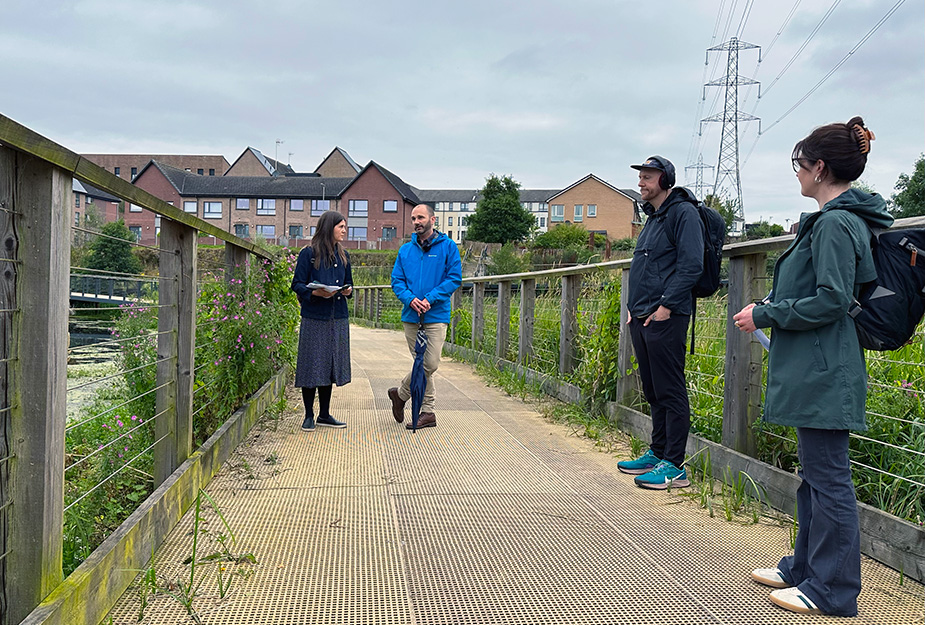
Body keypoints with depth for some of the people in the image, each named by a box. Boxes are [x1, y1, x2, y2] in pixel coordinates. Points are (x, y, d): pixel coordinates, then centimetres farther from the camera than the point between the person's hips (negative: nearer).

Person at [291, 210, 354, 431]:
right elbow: (297, 284, -4)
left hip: (338, 318, 5)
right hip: (314, 317, -5)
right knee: (312, 366, -2)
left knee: (330, 365, 9)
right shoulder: (309, 254, -3)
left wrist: (348, 290, -2)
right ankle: (309, 415, 10)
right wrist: (315, 292, -21)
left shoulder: (343, 255, 14)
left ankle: (324, 415, 19)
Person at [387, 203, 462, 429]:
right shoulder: (405, 250, 12)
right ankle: (428, 411, 16)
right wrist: (410, 299, -12)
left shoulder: (447, 247, 2)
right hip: (411, 316, 2)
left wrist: (430, 298, -14)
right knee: (423, 364, 4)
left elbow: (454, 278, -3)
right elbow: (397, 280, 9)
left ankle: (400, 394, 16)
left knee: (430, 364, -6)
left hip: (436, 316, -2)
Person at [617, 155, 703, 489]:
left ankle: (674, 466, 0)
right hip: (642, 319, 9)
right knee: (653, 391, 15)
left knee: (670, 392, -5)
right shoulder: (652, 217, 21)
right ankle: (657, 453, 26)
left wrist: (666, 305, -20)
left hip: (666, 318, -9)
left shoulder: (683, 213, -8)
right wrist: (635, 307, 16)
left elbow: (691, 265, -17)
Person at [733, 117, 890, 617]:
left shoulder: (833, 224, -16)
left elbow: (831, 300, -22)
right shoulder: (846, 220, 15)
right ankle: (804, 568, 31)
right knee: (814, 475, 18)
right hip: (815, 369, 11)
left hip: (824, 372, -11)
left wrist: (765, 315, -13)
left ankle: (832, 591, 9)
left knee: (828, 478, -2)